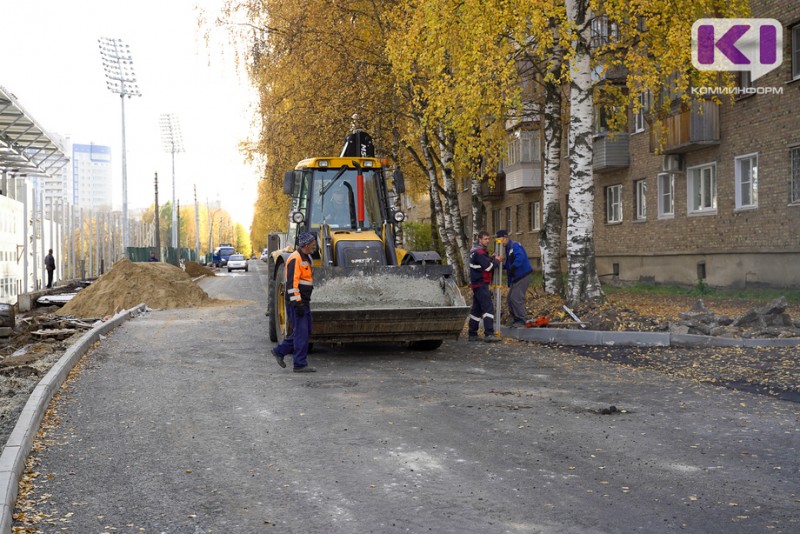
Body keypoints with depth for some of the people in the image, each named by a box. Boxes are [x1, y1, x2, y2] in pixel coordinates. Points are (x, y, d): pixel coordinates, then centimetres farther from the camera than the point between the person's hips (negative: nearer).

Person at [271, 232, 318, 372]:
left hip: (303, 301, 10)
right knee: (301, 332, -6)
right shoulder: (295, 259, -16)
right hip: (296, 302, -10)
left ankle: (280, 351, 21)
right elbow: (291, 282, -21)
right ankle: (300, 364, 0)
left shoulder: (306, 258, 16)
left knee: (305, 331, 13)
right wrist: (297, 303, -25)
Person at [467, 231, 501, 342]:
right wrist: (497, 261, -3)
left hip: (476, 284, 11)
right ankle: (489, 334, -22)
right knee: (488, 307, -15)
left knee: (476, 309, 13)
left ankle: (472, 334, 17)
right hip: (481, 284, -11)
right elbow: (488, 266, -18)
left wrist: (491, 258, 5)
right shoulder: (479, 252, -15)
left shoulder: (475, 251, 16)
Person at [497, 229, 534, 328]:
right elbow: (507, 264, 17)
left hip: (523, 276, -10)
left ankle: (522, 320, -6)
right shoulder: (506, 249, 16)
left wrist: (512, 269, -30)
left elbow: (520, 258, -31)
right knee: (510, 299, 10)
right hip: (515, 278, 10)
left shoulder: (515, 246, -14)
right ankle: (515, 319, 18)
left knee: (516, 298, -14)